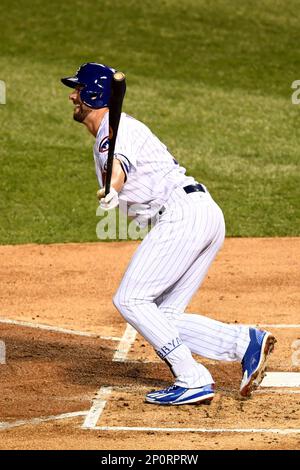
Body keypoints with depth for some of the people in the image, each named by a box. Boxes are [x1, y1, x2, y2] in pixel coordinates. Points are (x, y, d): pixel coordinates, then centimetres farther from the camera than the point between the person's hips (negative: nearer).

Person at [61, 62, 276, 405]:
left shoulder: (116, 128, -6)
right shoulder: (104, 137, 26)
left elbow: (119, 163, -29)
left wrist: (112, 190, -47)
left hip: (183, 212, -10)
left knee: (130, 300, -12)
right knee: (163, 318, 7)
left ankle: (193, 381, -17)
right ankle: (245, 342, -6)